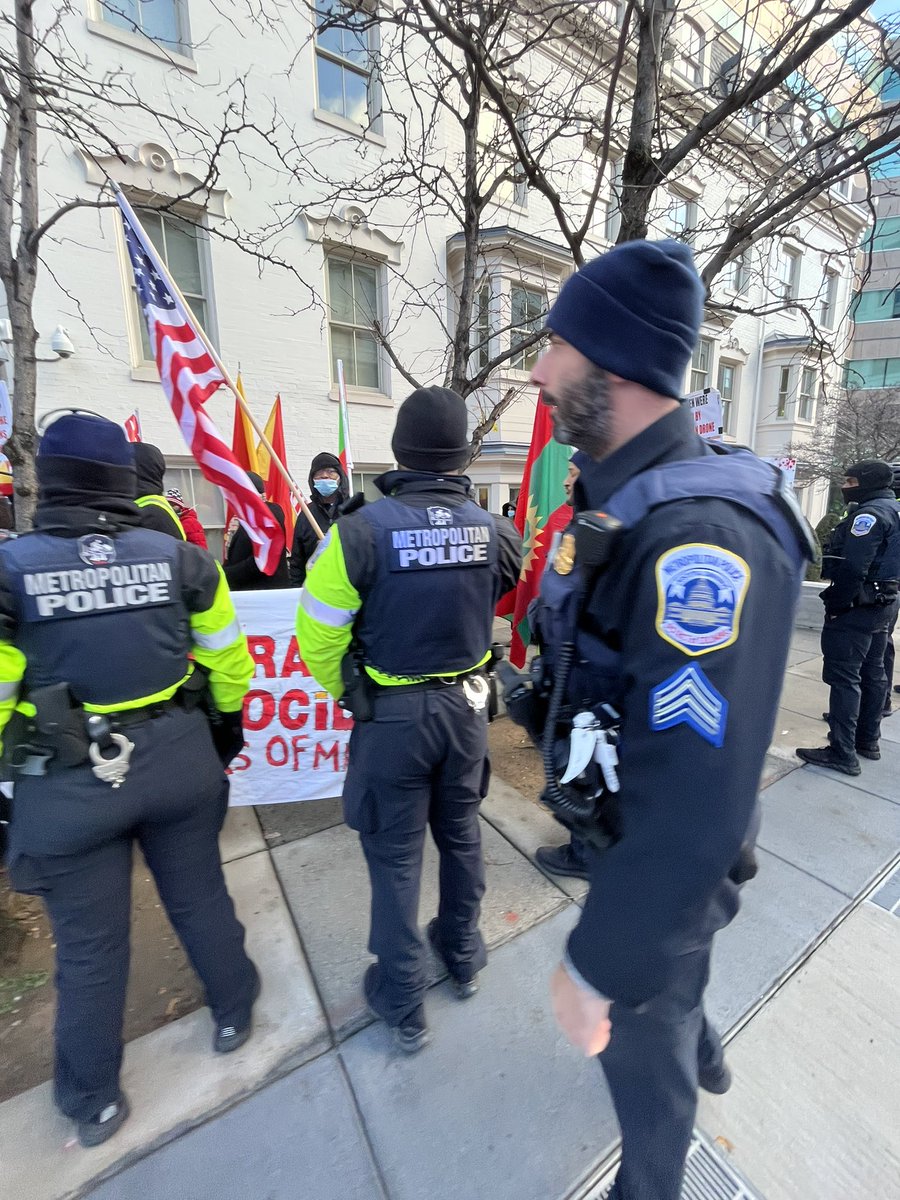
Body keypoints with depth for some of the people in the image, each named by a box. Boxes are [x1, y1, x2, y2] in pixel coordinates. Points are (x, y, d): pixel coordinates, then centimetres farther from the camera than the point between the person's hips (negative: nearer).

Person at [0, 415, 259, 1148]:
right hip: (179, 758, 2)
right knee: (200, 897, 24)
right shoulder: (179, 556, -7)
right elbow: (228, 659, 0)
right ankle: (234, 1015, 49)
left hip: (69, 783, -1)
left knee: (89, 944, 20)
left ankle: (95, 1100, 45)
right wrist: (228, 726, 15)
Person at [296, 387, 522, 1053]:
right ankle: (464, 955, 48)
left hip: (392, 716, -3)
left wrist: (345, 693, 6)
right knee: (460, 834, 25)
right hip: (467, 706, 4)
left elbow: (318, 636, -13)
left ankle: (403, 1002, 36)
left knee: (395, 854, 16)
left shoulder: (361, 532, -19)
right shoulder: (493, 530, -8)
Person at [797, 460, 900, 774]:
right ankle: (868, 741, 28)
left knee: (844, 677, -8)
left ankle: (843, 753, -4)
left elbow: (853, 567, -25)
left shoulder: (870, 513, -16)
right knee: (873, 673, 16)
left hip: (857, 606, -11)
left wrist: (835, 605, -18)